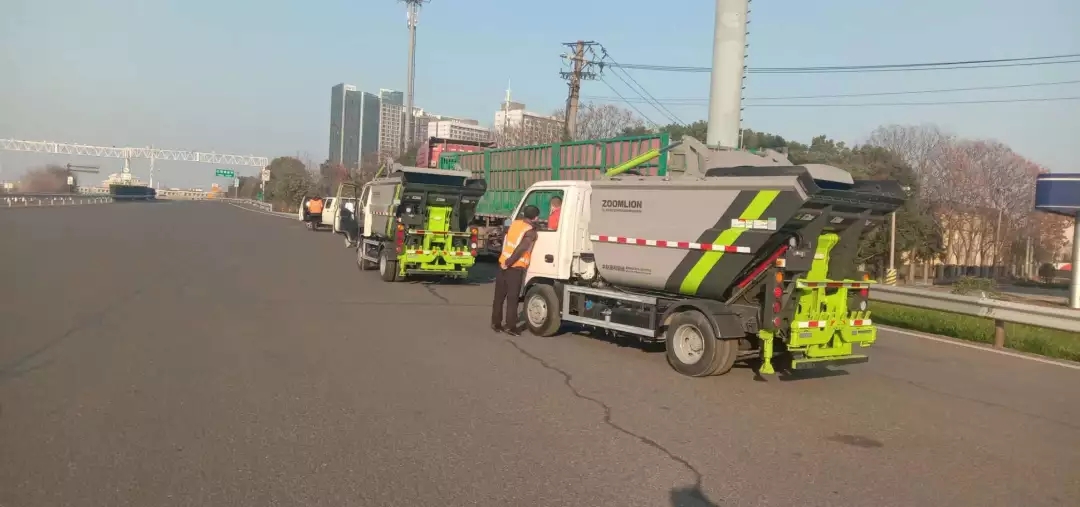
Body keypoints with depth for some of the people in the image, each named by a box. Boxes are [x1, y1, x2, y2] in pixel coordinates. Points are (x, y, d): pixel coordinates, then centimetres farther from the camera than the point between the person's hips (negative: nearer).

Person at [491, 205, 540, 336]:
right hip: (515, 267, -6)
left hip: (502, 263, 6)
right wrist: (508, 263, -13)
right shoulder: (531, 232, -11)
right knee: (512, 298, -1)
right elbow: (520, 250, -18)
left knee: (499, 296, 12)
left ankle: (496, 323, 17)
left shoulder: (515, 223, 10)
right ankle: (511, 326, -1)